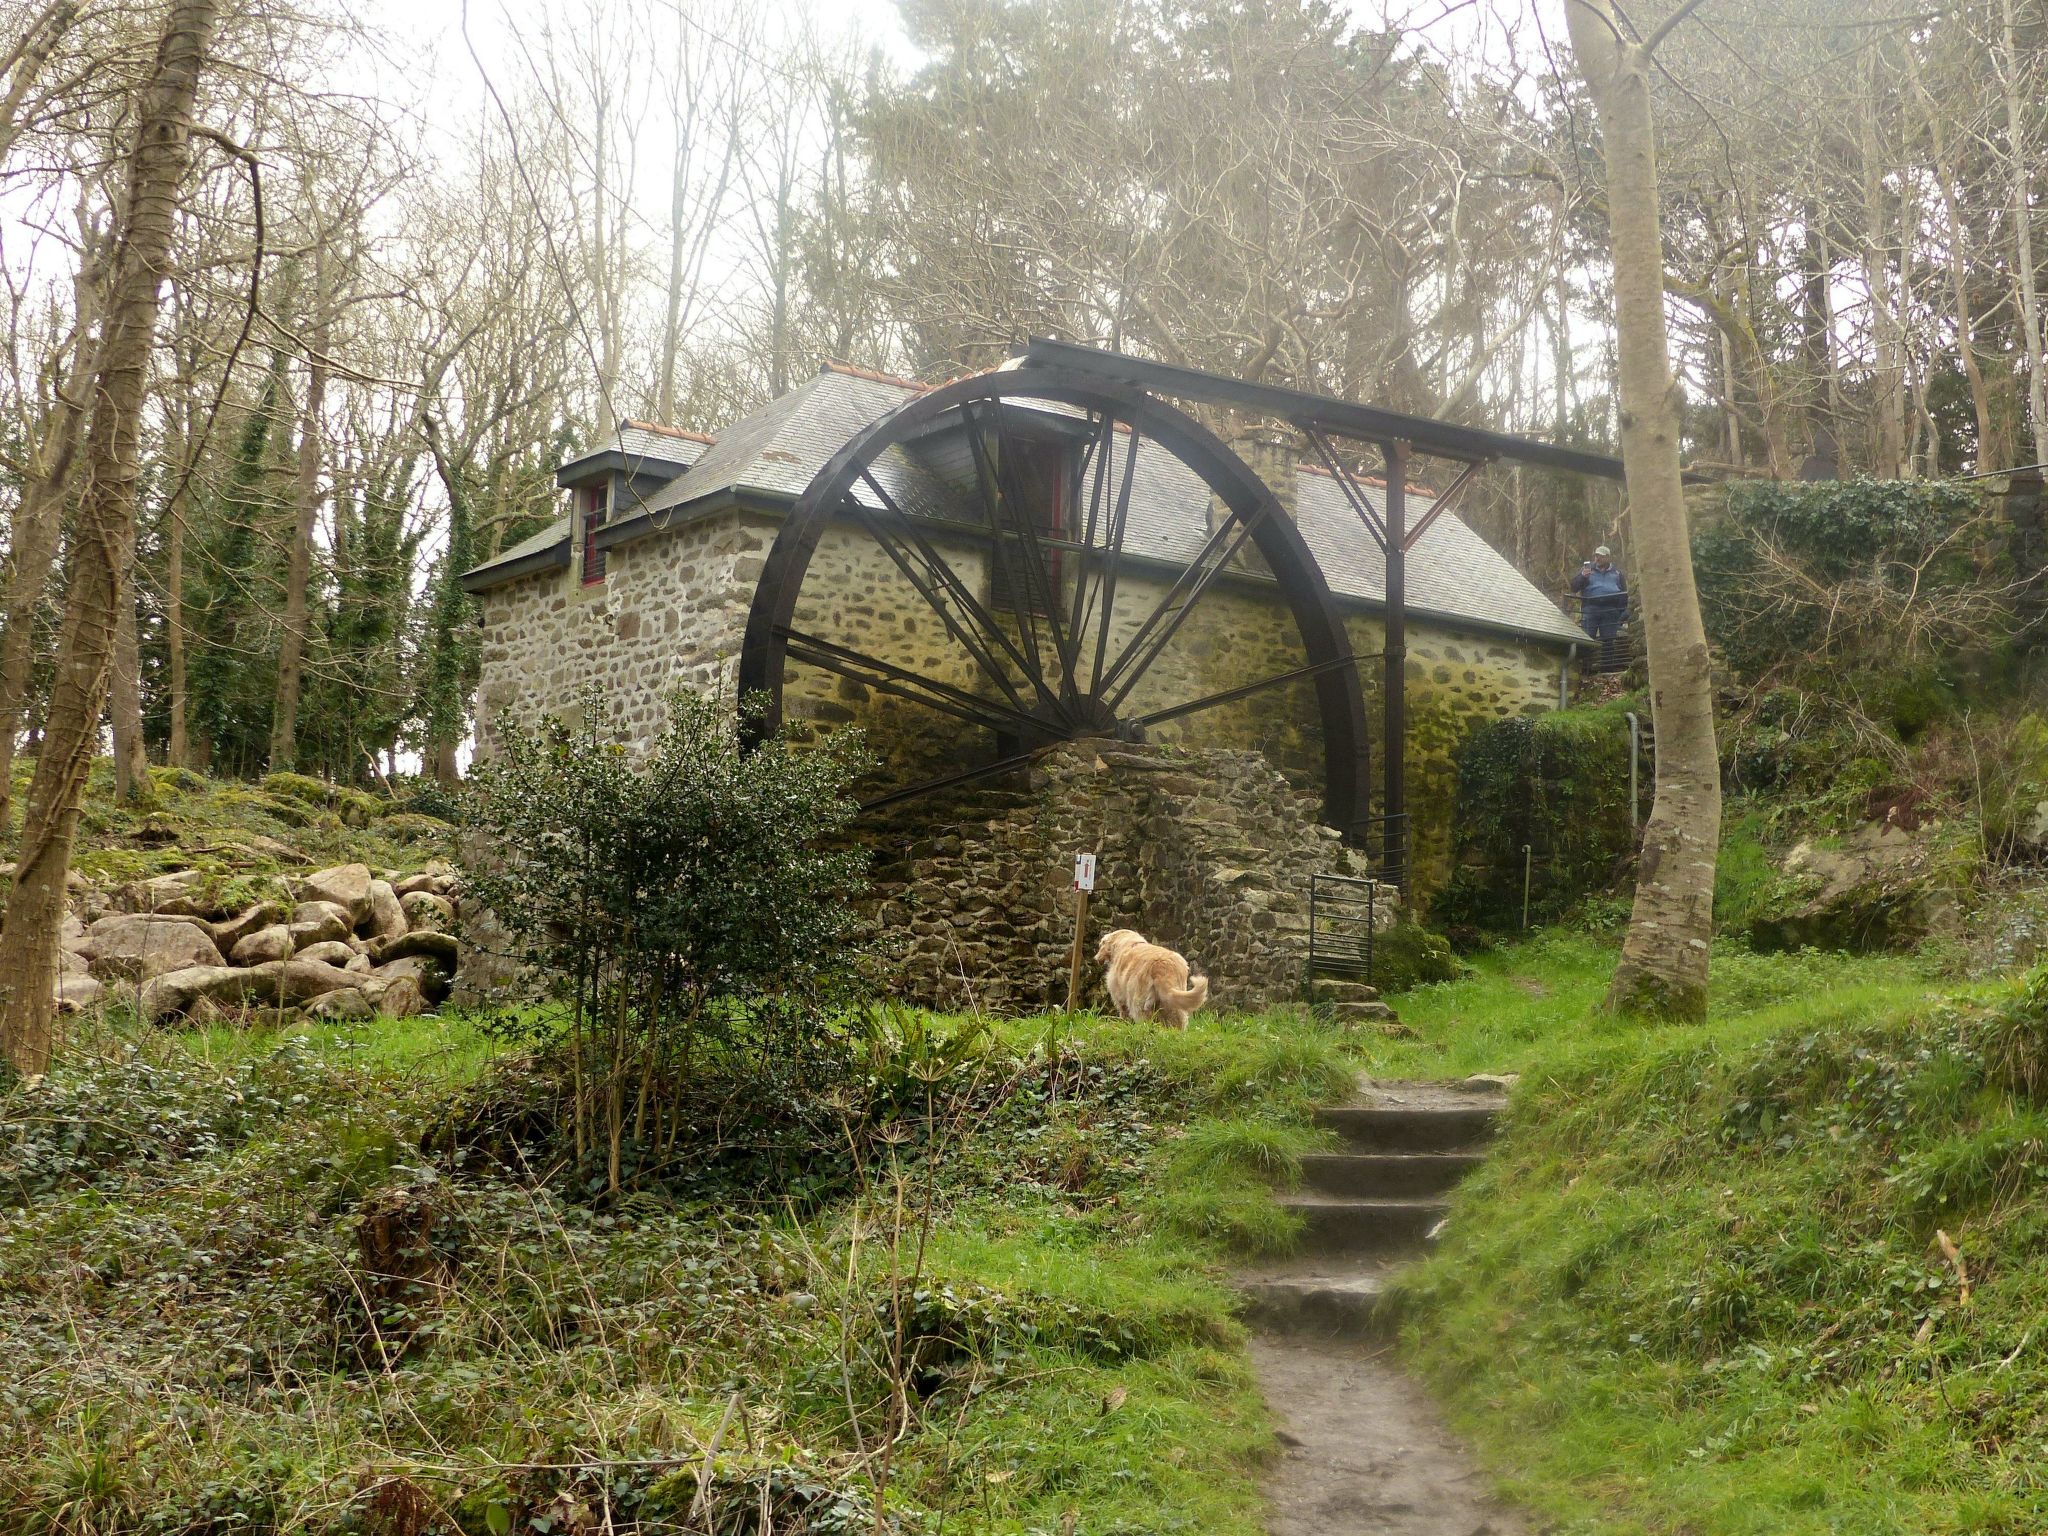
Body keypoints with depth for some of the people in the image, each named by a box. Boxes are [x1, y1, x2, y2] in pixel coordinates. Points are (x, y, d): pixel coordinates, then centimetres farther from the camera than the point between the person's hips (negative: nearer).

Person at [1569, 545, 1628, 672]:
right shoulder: (1587, 569, 15)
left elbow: (1624, 592, 18)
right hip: (1590, 608, -1)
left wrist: (1623, 610, 6)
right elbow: (1573, 587, 7)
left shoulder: (1616, 572, 18)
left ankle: (1607, 666, 4)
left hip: (1611, 611, 2)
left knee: (1609, 640, 0)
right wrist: (1582, 576, -12)